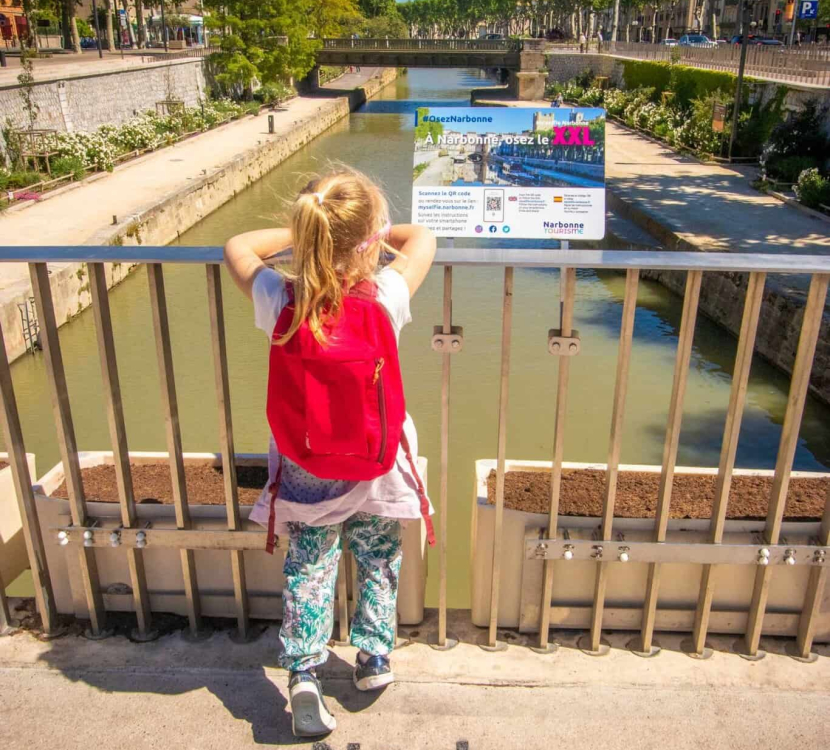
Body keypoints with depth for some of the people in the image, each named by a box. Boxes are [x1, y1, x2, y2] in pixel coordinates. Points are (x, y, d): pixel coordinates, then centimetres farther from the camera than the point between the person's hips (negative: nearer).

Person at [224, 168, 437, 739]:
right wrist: (376, 233, 5)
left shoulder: (281, 303, -23)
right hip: (377, 472, 0)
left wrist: (300, 234, 3)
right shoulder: (386, 299, -26)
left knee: (308, 570, 20)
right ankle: (374, 658, 37)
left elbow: (237, 247, -2)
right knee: (379, 563, 24)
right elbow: (422, 239, -6)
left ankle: (303, 671, 16)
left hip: (305, 474, 1)